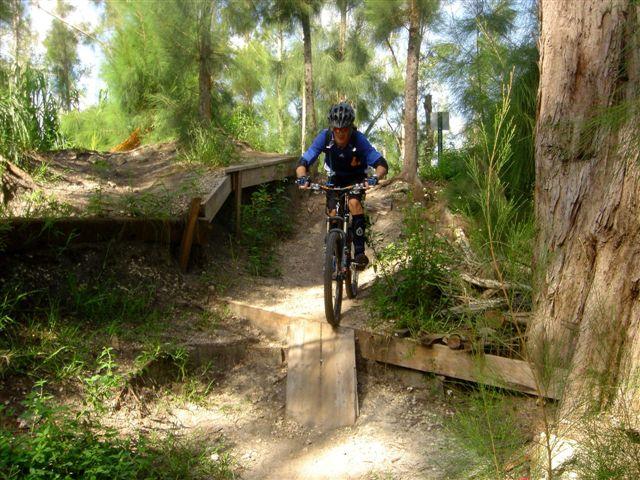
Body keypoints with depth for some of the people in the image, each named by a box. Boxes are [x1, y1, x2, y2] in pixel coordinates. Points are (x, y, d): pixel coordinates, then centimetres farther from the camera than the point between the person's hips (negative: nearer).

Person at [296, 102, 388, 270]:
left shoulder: (358, 139, -30)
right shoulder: (324, 137, -26)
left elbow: (382, 164, -34)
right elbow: (303, 162, -27)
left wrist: (374, 178, -55)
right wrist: (302, 178, -48)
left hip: (356, 178, -2)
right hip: (335, 179, 2)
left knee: (354, 202, -31)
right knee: (333, 213, -14)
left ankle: (359, 251, -26)